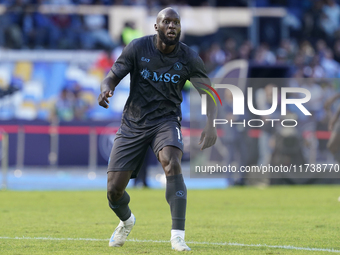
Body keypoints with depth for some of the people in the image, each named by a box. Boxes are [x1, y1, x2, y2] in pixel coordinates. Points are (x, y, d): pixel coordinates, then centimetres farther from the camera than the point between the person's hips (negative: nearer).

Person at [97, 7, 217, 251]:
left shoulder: (189, 58, -7)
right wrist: (106, 90, -29)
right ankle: (126, 221, 35)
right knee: (114, 190, -3)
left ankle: (178, 236, -34)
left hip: (166, 121, -1)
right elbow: (112, 77, -4)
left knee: (172, 164, -33)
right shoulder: (138, 48, -9)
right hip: (133, 124, 1)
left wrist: (210, 124, -13)